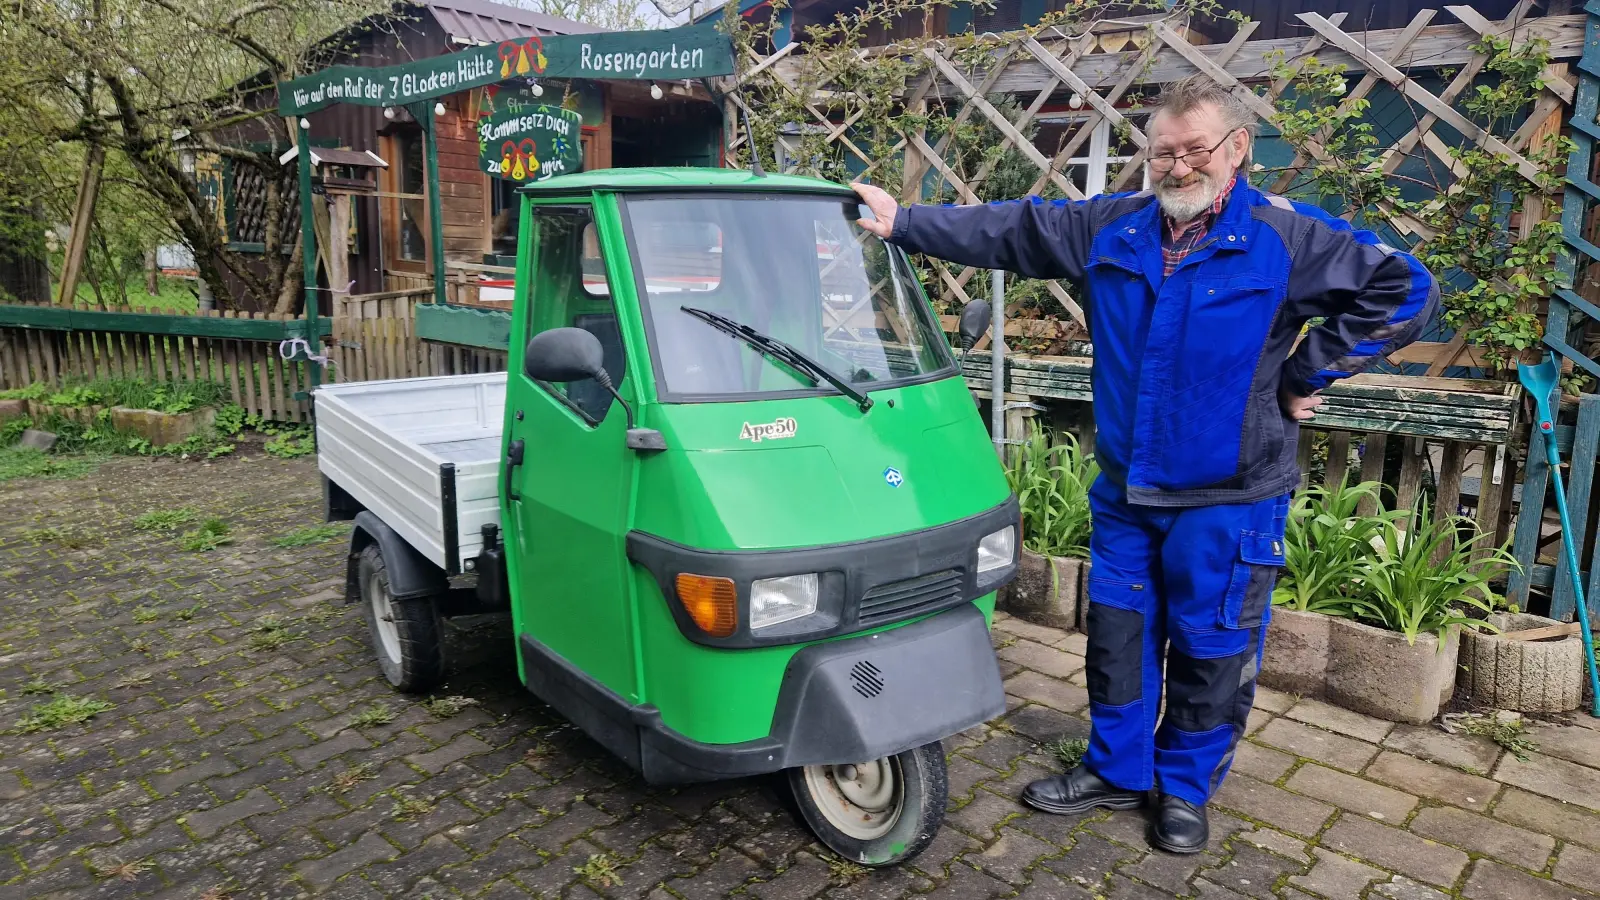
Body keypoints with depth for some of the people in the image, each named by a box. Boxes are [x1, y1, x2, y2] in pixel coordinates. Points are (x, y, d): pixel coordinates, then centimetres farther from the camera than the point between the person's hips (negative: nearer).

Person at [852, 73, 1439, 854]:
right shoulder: (1108, 229, 1)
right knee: (1117, 636, 15)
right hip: (1125, 492, 4)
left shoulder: (1288, 239, -9)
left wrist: (1307, 376, -8)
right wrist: (903, 221, 0)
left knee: (1211, 651, 9)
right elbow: (1008, 230, 4)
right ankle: (1116, 771, 36)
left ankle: (1185, 789, 32)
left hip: (1228, 499, -3)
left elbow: (1405, 291, -8)